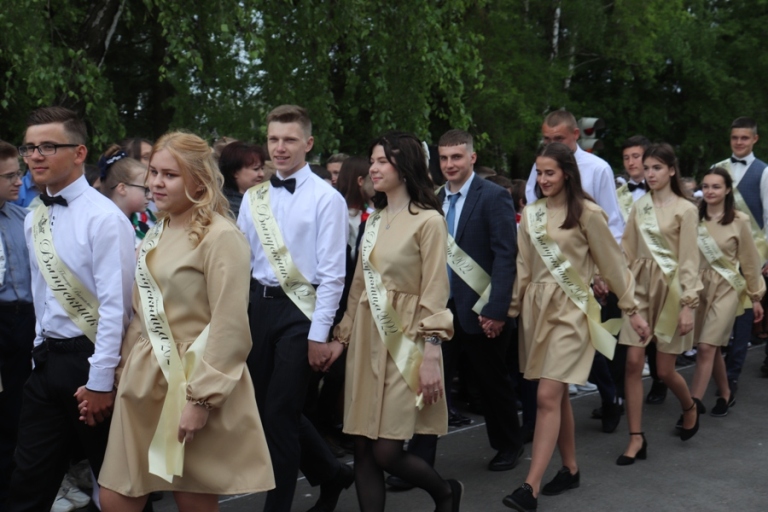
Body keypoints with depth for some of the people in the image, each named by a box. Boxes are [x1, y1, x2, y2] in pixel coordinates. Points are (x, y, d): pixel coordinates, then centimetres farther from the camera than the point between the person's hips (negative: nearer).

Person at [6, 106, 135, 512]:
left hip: (87, 359, -7)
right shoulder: (33, 220, 8)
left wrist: (100, 381, -18)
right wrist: (42, 353, 15)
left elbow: (115, 305, -18)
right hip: (47, 360, 7)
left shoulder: (103, 217, -15)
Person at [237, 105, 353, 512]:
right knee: (266, 409, 14)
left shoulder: (326, 198, -8)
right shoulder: (253, 198, 9)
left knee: (279, 414, -4)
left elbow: (332, 273, -11)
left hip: (299, 310, -6)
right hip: (258, 306, 6)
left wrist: (319, 334, -14)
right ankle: (331, 473, 35)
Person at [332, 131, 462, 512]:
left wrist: (432, 355, -17)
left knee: (386, 451, -5)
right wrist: (341, 337, 13)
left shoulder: (428, 220, -8)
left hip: (405, 340, -7)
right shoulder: (374, 220, 13)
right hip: (367, 339, 7)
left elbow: (435, 293, -12)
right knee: (363, 450, 4)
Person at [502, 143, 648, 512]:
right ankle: (570, 469, 26)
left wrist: (632, 310, 2)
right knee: (558, 395, 12)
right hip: (536, 307, 5)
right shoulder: (531, 213, 7)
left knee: (548, 397, -12)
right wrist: (512, 308, 12)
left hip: (571, 310, -5)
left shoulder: (587, 213, -7)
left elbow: (612, 264, -1)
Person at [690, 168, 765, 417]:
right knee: (712, 348, 12)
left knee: (705, 347, -10)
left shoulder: (739, 221, -6)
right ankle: (725, 395, 32)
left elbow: (750, 261, 2)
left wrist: (756, 296, 6)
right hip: (699, 286, 3)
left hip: (726, 288, -3)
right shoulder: (694, 217, -1)